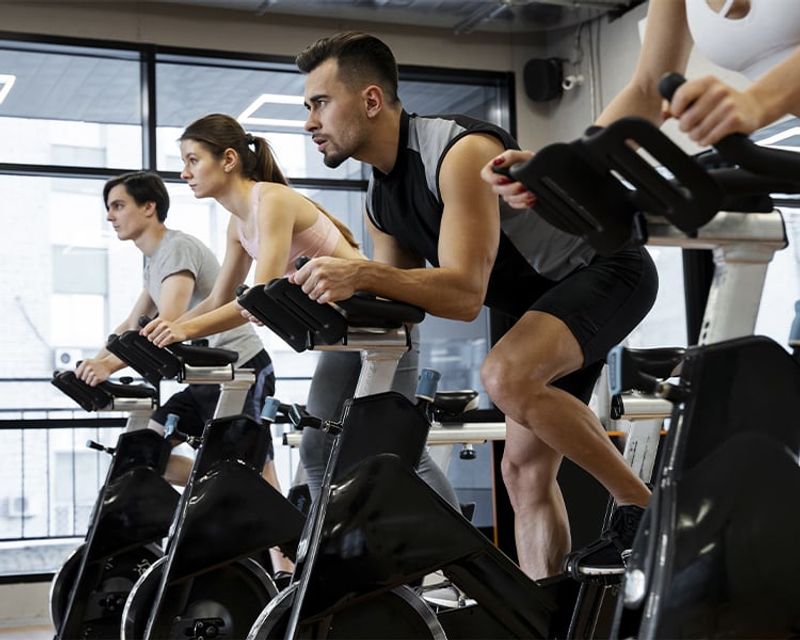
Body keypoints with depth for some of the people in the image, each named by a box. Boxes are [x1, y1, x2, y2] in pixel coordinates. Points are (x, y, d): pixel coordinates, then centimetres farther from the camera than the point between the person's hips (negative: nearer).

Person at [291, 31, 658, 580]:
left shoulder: (460, 152, -25)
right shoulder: (381, 201, 3)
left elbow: (466, 293, -33)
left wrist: (363, 275, -42)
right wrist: (330, 298, -13)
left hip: (604, 268, -9)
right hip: (547, 298, 9)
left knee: (506, 375, -34)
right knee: (525, 468, 3)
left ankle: (644, 508, -20)